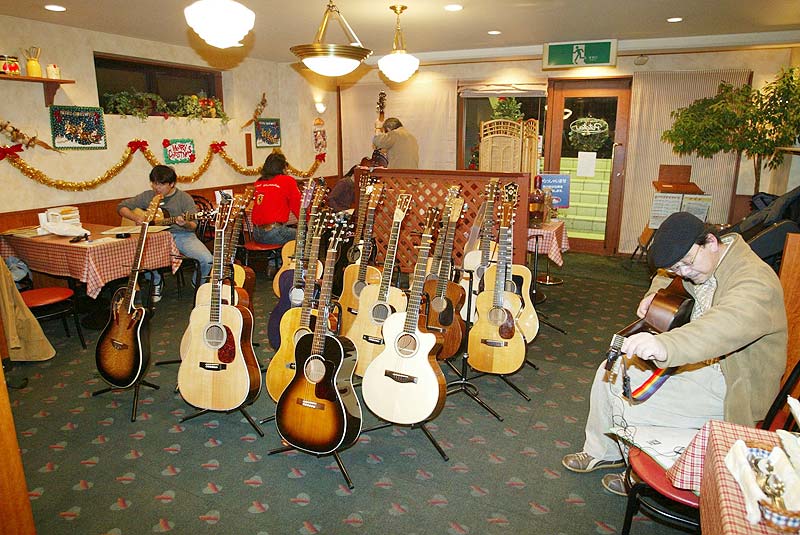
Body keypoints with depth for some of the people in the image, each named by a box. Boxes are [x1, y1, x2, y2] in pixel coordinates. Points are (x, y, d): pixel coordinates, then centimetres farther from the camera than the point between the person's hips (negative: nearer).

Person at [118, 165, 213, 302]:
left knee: (207, 260, -26)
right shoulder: (147, 196, 10)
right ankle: (157, 283, 3)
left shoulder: (184, 198, 2)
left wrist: (186, 224, -30)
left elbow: (193, 226, -6)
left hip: (183, 235, -1)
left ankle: (197, 283, 12)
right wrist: (136, 218, -4)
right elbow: (121, 207, 15)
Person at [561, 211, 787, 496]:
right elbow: (667, 274, 25)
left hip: (728, 385, -9)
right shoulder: (700, 262, 1)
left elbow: (729, 325, -52)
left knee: (629, 407, -22)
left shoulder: (755, 281, -29)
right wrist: (656, 292, 2)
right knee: (610, 373, 3)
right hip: (697, 358, 10)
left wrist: (665, 345, -68)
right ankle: (601, 452, 22)